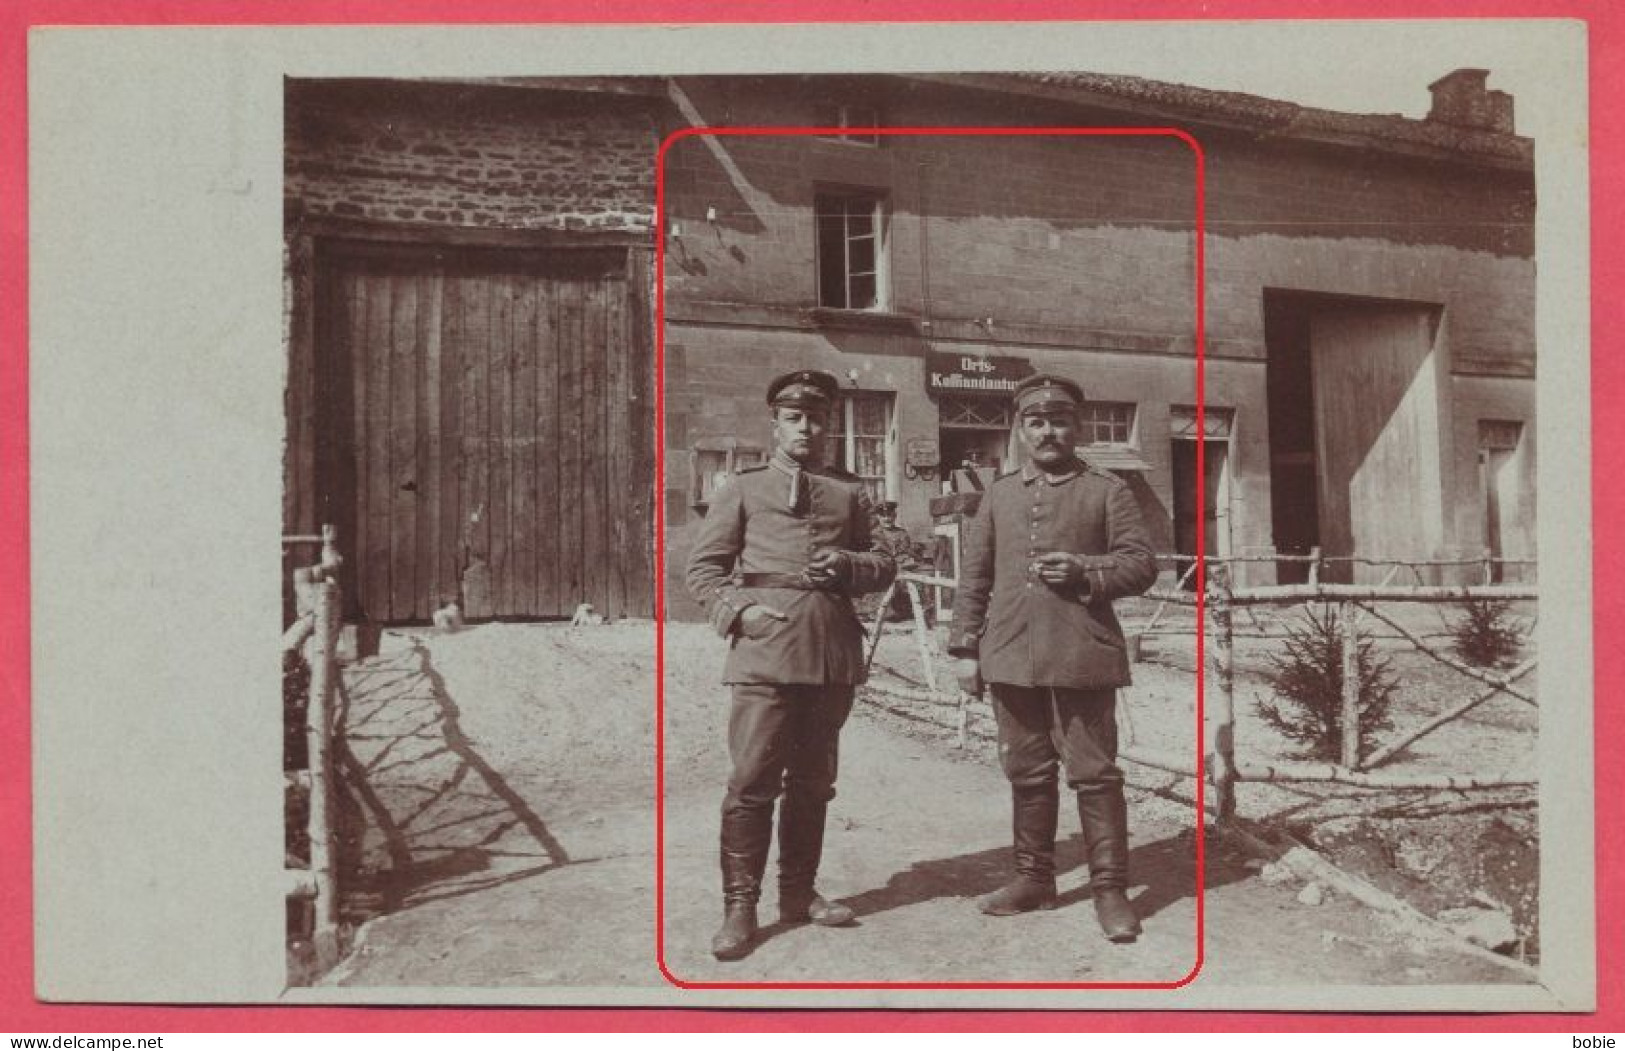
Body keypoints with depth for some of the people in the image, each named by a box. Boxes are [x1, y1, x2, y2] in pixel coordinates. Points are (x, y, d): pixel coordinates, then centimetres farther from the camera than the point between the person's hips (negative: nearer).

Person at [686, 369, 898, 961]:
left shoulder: (850, 493, 17)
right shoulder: (744, 490, 10)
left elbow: (884, 566, 18)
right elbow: (703, 569, 6)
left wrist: (848, 565, -3)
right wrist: (738, 611, -11)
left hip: (833, 654, 3)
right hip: (764, 651, -3)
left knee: (813, 781, 12)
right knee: (752, 781, -7)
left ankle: (799, 893, 24)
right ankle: (740, 906, 2)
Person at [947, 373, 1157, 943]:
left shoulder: (1108, 491, 5)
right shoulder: (999, 495, 13)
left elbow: (1141, 564, 0)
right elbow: (973, 577, 12)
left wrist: (1082, 570, -16)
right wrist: (965, 649, 7)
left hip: (1083, 656, -3)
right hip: (1012, 657, 4)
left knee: (1094, 773, -1)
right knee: (1027, 773, 12)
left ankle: (1109, 889, 9)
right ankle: (1034, 877, 25)